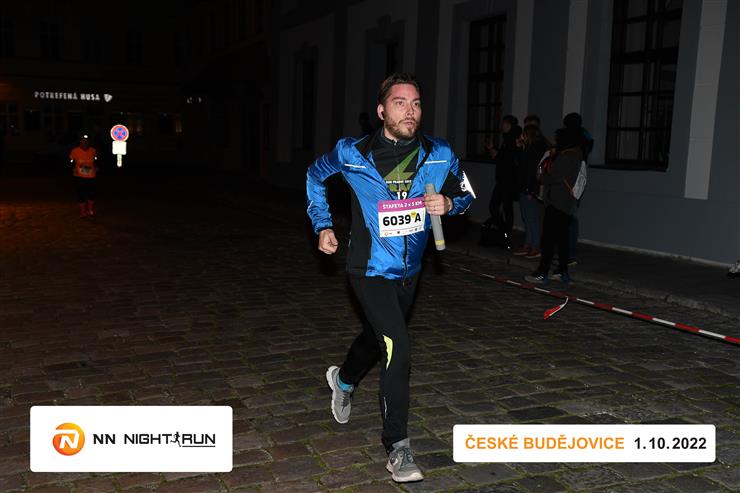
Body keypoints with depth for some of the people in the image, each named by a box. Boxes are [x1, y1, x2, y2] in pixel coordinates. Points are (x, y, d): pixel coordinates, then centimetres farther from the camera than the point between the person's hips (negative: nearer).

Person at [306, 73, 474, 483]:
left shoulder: (440, 156, -9)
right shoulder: (352, 154, -13)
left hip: (408, 270, 5)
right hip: (370, 269, -5)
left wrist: (448, 203, -18)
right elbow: (315, 175, 7)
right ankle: (397, 449, -3)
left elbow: (465, 195, 6)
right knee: (398, 349, -18)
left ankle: (343, 379, 58)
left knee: (378, 335, 25)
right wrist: (322, 225, 3)